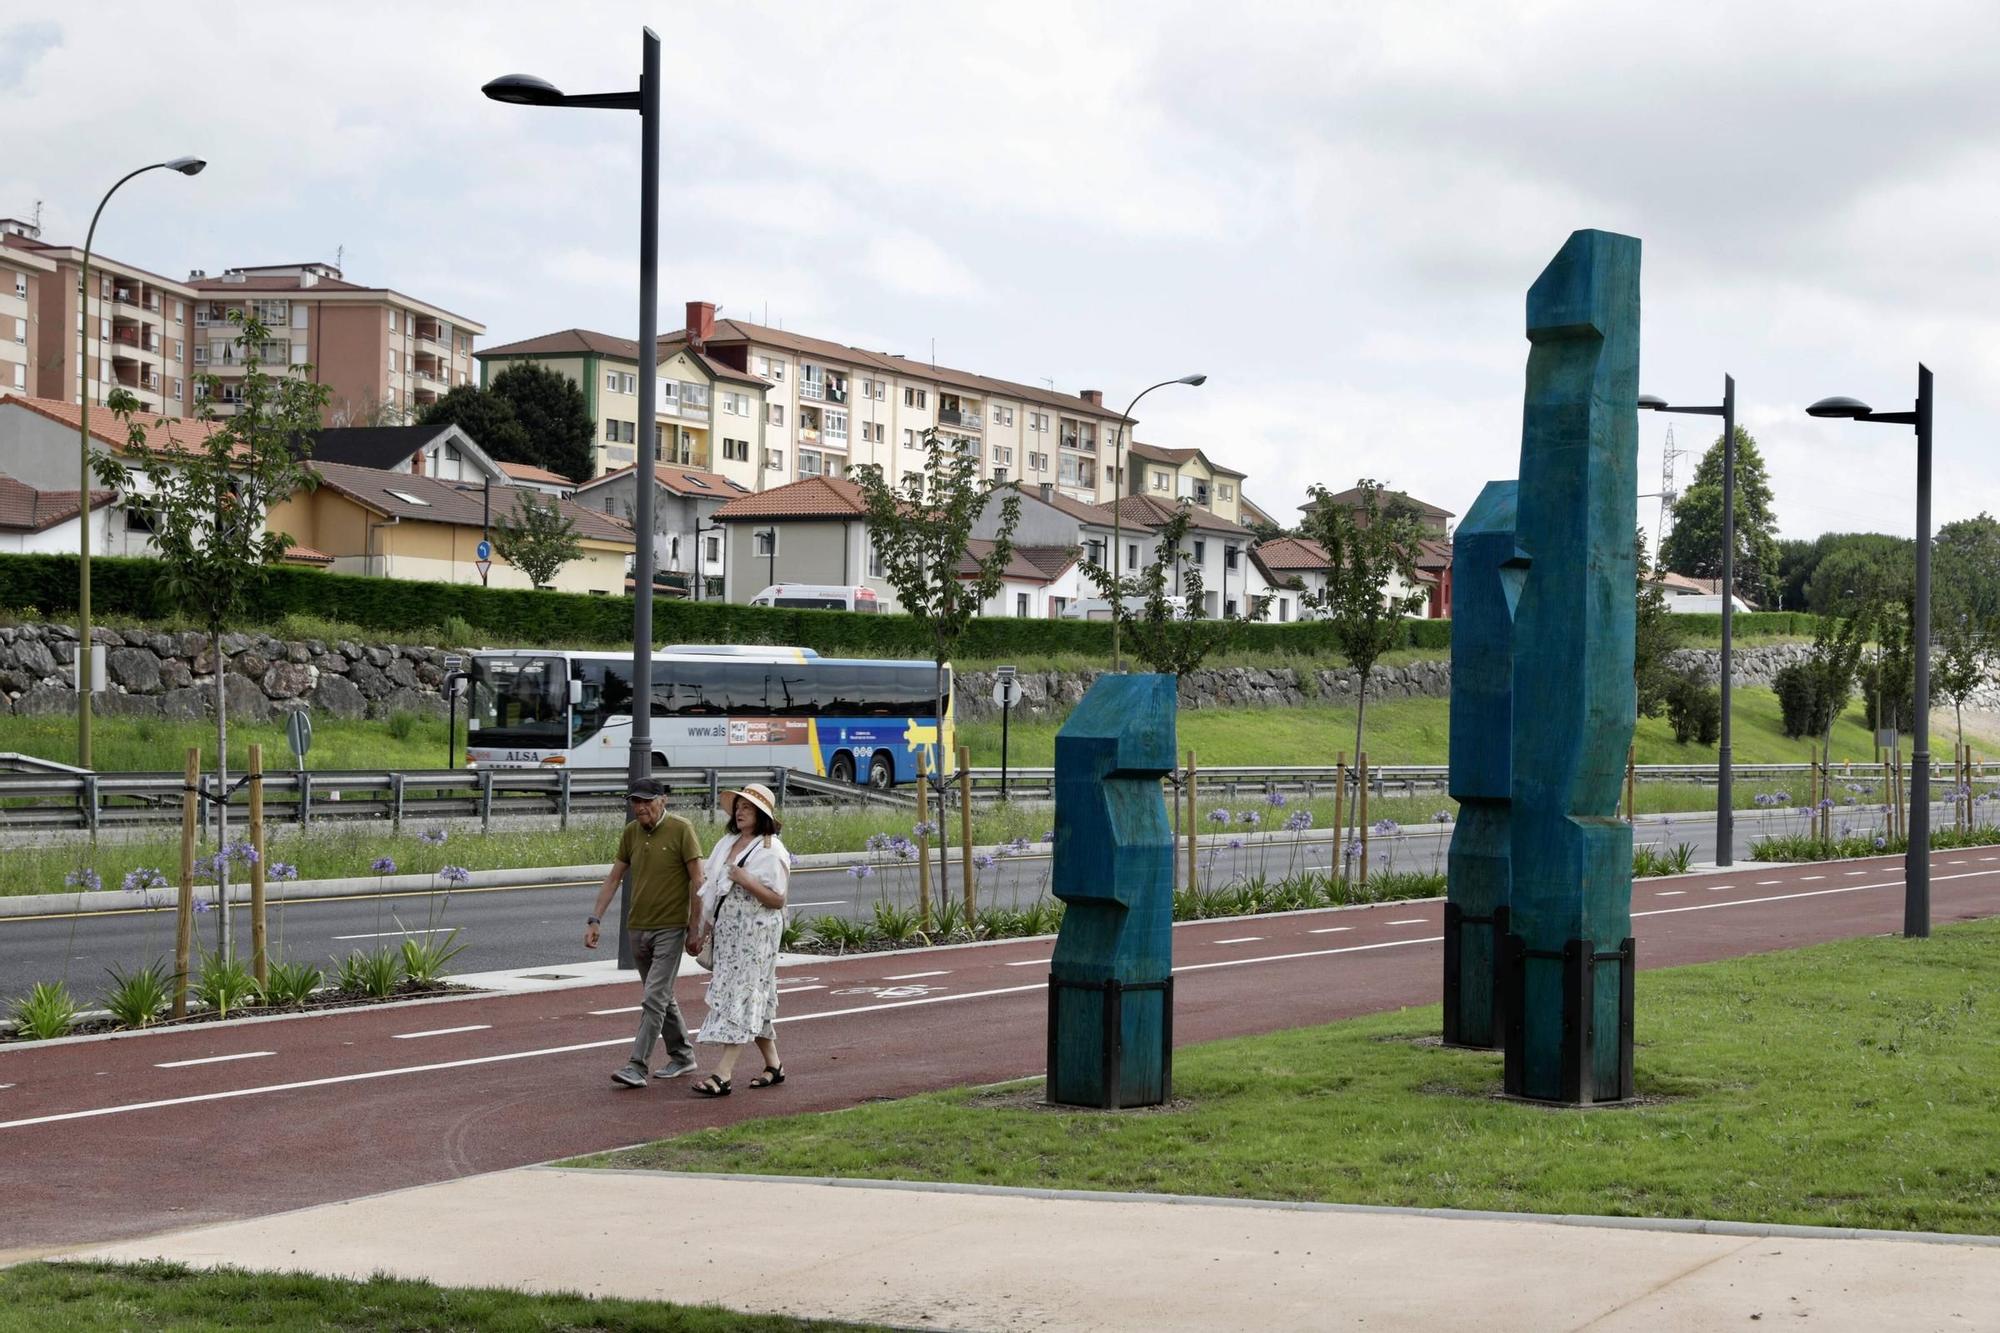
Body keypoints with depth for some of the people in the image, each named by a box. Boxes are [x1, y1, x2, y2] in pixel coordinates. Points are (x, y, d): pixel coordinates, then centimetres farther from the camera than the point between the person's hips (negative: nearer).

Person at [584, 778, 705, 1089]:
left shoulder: (681, 830, -10)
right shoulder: (631, 833, 7)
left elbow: (698, 881, -9)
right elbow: (613, 879, 10)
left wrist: (695, 928, -12)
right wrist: (594, 920, 2)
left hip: (670, 929, -6)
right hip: (639, 928, 6)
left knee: (655, 999, -11)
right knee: (662, 997, 16)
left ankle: (638, 1066, -14)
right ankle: (682, 1055, 30)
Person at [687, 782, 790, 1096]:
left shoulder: (772, 851, -9)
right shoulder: (727, 843, 13)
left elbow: (777, 899, -12)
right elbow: (712, 889, 17)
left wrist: (746, 881, -24)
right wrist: (704, 930, 14)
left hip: (755, 934, -8)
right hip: (726, 930, 8)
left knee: (741, 998, -11)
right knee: (753, 1000, 12)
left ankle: (722, 1075, -17)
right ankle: (773, 1065, 23)